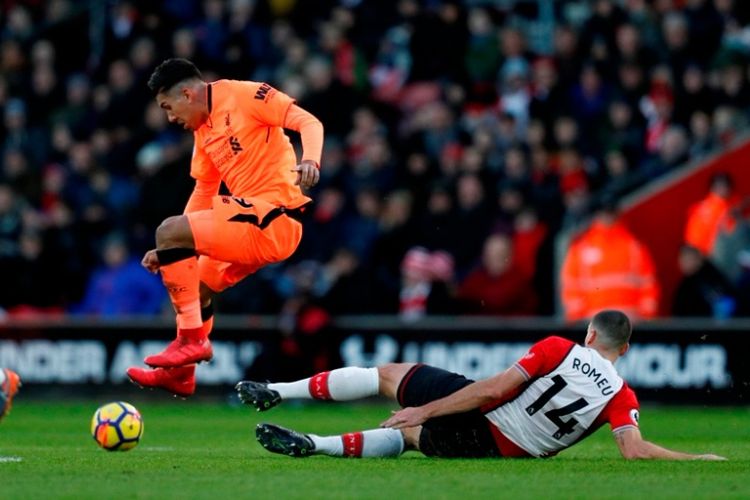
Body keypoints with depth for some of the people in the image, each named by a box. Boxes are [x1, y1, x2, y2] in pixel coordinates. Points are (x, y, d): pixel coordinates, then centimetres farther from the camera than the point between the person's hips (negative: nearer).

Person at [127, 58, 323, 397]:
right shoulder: (203, 133, 18)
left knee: (168, 231, -16)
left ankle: (191, 340, -12)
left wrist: (309, 160, -35)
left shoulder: (241, 96, -8)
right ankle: (179, 374, 34)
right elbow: (203, 193, 26)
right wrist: (170, 253, 22)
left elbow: (308, 122, -15)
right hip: (258, 224, 10)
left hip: (272, 216, -10)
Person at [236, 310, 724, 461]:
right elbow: (636, 450, -18)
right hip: (498, 451, 4)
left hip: (475, 419, -3)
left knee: (389, 374, 17)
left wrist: (427, 409, -10)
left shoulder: (559, 350, -10)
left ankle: (275, 392, 14)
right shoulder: (621, 397, -5)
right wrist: (697, 459, -7)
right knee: (409, 435, 28)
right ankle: (317, 444, 7)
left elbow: (494, 389, -13)